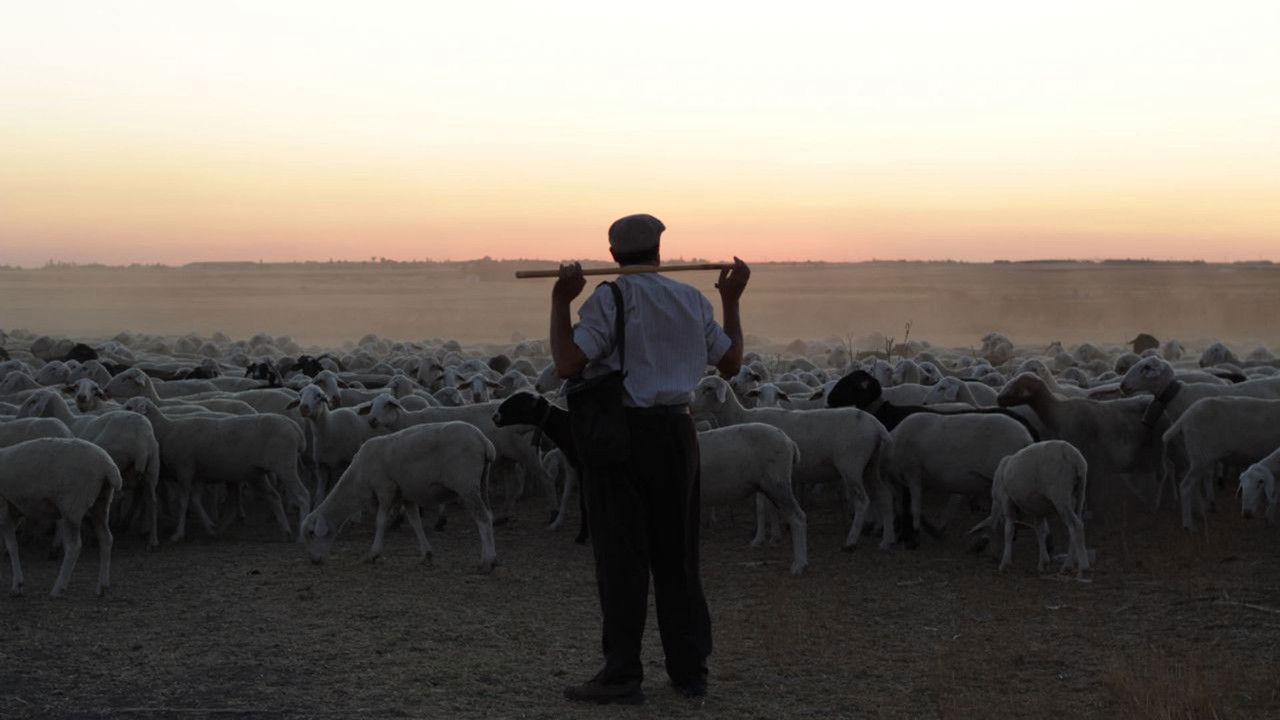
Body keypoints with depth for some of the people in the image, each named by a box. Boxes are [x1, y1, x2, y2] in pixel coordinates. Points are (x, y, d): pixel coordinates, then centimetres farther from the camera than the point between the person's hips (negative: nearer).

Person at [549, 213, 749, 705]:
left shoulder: (609, 299, -8)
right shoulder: (693, 300, 7)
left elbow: (568, 364, -17)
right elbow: (730, 362, 17)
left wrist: (560, 303, -9)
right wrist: (732, 300, 25)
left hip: (619, 433, -5)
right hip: (676, 431, 5)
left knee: (622, 556, 0)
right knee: (677, 555, 12)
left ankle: (622, 677, 1)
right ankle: (689, 671, 16)